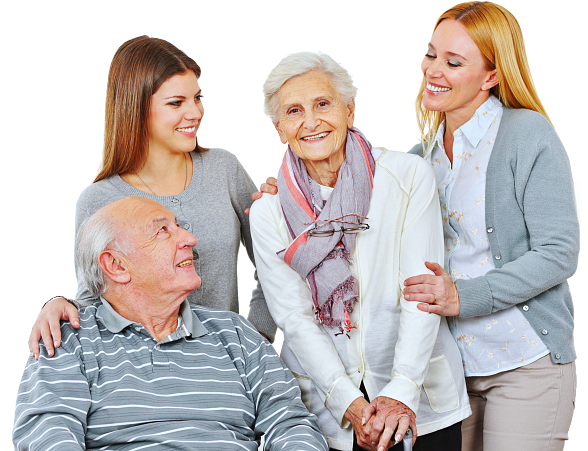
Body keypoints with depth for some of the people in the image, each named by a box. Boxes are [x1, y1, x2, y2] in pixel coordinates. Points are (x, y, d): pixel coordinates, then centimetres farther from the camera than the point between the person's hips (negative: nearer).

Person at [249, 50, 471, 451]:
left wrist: (402, 393, -18)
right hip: (325, 405, 1)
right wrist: (349, 403, -16)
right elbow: (293, 317, -6)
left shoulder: (410, 175, -5)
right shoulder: (268, 213, -1)